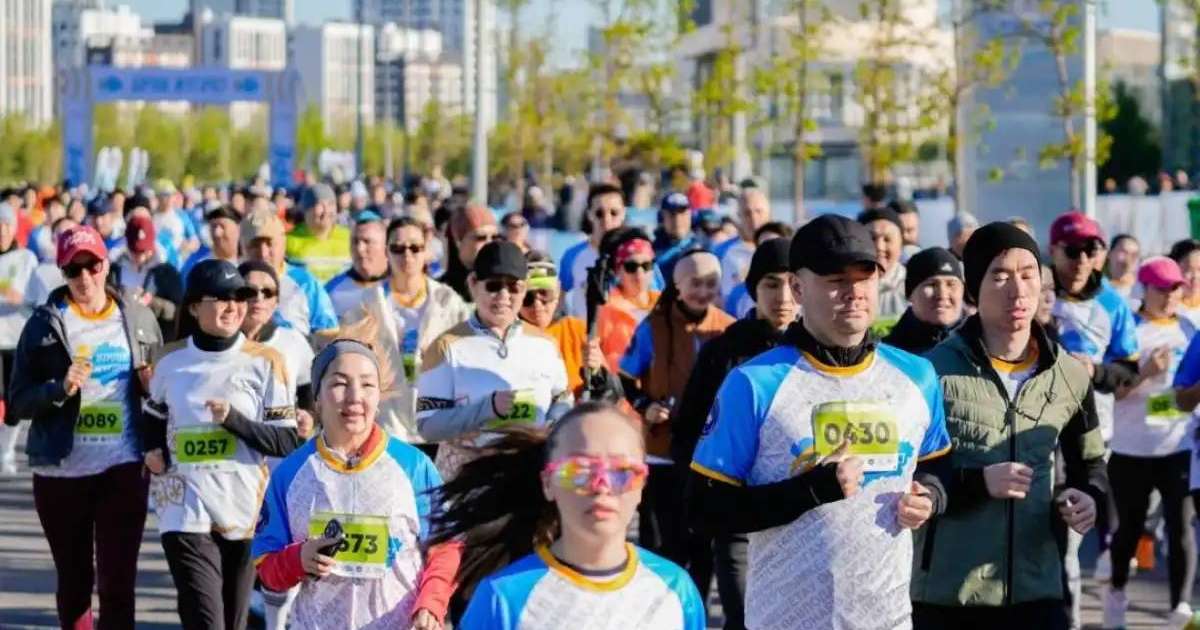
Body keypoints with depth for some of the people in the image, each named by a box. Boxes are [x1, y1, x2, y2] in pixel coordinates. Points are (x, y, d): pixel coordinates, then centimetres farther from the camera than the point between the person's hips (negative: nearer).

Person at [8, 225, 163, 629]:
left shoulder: (138, 319, 6)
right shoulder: (45, 323, 2)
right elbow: (18, 402, 0)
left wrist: (154, 385, -6)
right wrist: (60, 389, -18)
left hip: (123, 467, 0)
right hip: (61, 470, 0)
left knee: (118, 581, -6)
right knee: (73, 580, 10)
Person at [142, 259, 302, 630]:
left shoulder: (265, 362, 0)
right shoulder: (171, 361, 6)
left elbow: (287, 443, -4)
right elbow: (156, 419, 25)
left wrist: (233, 418, -17)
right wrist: (154, 452, 5)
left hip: (245, 512, 0)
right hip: (187, 513, 0)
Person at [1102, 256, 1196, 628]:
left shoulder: (1188, 330, 8)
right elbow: (1111, 390, -9)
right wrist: (1146, 372, -22)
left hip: (1179, 446, 2)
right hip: (1132, 448, -2)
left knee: (1181, 524, -9)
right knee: (1130, 525, 12)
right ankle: (1117, 591, 35)